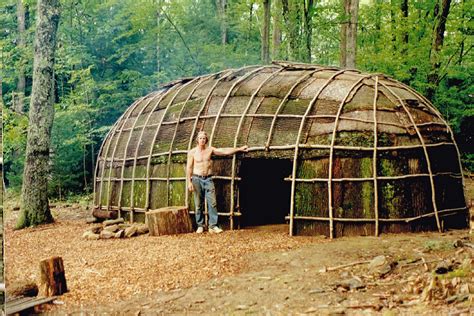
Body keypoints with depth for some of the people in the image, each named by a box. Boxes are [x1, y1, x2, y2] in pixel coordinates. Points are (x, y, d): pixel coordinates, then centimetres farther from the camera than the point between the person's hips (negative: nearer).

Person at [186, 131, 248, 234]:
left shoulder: (210, 149, 5)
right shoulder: (192, 152, -1)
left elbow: (225, 151, 4)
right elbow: (189, 168, 0)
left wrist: (239, 149, 1)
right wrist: (189, 182, -6)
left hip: (208, 179, 2)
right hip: (197, 179, -2)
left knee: (212, 203, -7)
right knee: (199, 204, 2)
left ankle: (213, 226, -5)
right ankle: (200, 226, 12)